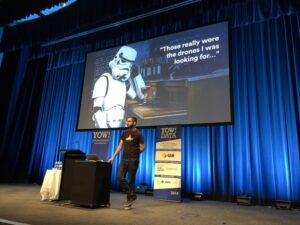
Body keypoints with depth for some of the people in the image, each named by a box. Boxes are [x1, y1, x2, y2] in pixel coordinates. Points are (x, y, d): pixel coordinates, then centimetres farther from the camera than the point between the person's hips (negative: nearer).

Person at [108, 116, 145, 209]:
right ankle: (131, 195, 17)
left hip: (133, 160, -5)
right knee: (120, 177, -2)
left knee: (131, 180, 1)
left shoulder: (138, 134, -3)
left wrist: (135, 153, -12)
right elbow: (120, 146, 12)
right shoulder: (125, 133, 12)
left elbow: (142, 148, -2)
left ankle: (130, 198, 17)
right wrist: (113, 157, 8)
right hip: (124, 159, 5)